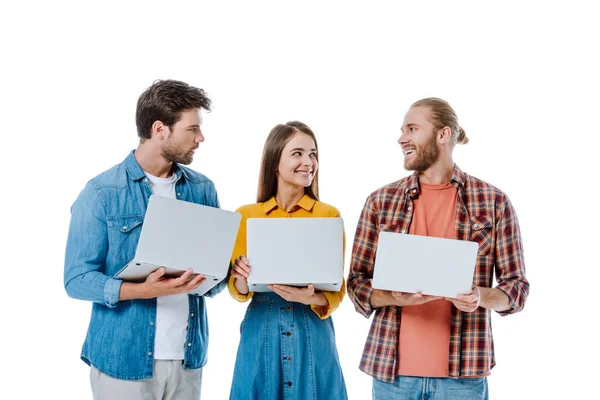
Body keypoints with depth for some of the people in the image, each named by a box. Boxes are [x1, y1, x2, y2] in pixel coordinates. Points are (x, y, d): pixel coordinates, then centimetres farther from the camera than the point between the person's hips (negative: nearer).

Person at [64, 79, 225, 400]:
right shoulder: (102, 193, -8)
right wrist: (146, 290, -25)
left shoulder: (203, 189, 5)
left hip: (188, 356, 4)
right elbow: (78, 279, -11)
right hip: (124, 358, -4)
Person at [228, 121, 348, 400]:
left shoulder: (329, 215, -1)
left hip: (312, 333, 0)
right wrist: (243, 277, -20)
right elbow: (238, 290, 3)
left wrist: (312, 298, -23)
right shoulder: (246, 215, 2)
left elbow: (337, 290, -3)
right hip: (261, 333, 1)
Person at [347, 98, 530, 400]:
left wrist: (482, 298, -18)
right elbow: (357, 285, 4)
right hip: (392, 367, 1)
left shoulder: (493, 202, 0)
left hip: (462, 370, -1)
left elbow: (517, 287, 2)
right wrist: (395, 297, -16)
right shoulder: (380, 202, 4)